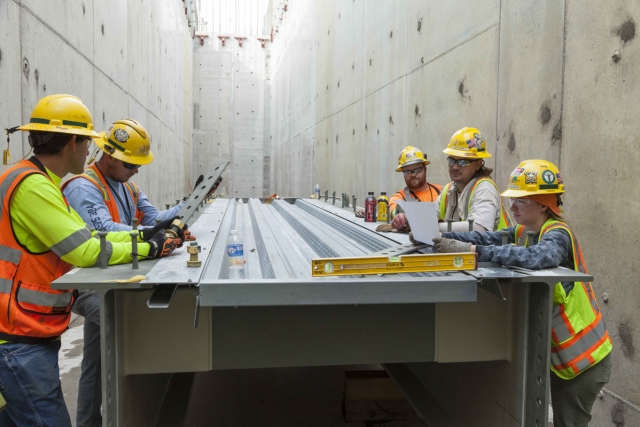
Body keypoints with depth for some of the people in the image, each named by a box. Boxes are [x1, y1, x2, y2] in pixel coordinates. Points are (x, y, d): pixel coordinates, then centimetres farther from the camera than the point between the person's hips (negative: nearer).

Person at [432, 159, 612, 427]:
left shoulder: (558, 234, -23)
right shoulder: (523, 232, 5)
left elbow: (535, 257, -44)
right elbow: (488, 238, -6)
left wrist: (472, 251, -46)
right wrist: (442, 237, -19)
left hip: (582, 354, -8)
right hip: (552, 349, 8)